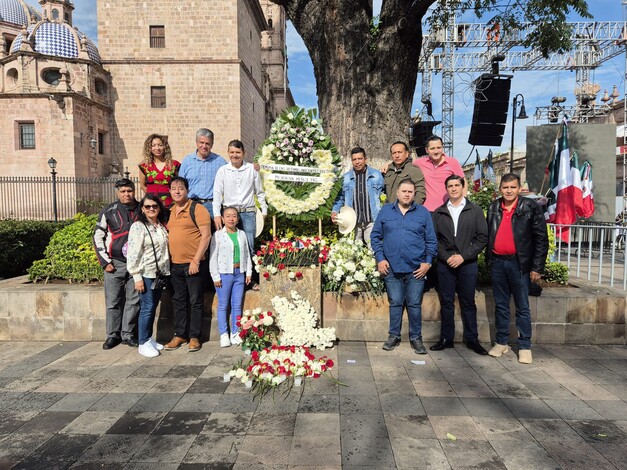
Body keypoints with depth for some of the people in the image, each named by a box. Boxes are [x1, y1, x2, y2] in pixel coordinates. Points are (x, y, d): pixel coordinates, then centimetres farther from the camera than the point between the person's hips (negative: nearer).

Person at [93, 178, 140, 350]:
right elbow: (98, 237, 3)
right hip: (114, 263, -1)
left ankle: (128, 334, 17)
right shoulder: (109, 211, 0)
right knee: (113, 302, 4)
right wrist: (105, 262, -3)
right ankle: (113, 335, 17)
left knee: (133, 301, 5)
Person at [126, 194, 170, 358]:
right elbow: (133, 254, -12)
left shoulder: (162, 226, 13)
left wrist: (166, 273, 12)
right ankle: (143, 343, 4)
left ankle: (149, 339, 22)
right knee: (147, 308, -5)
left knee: (153, 307, 11)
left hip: (160, 273, 6)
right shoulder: (138, 227, -7)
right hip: (146, 274, -6)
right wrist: (137, 277, -15)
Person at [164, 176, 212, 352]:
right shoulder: (169, 212, 13)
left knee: (195, 301, 3)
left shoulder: (197, 209, -7)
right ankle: (179, 335, 24)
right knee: (179, 301, 13)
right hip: (175, 264, 6)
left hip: (194, 264, -6)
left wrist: (196, 260, -16)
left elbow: (206, 235, -12)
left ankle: (194, 337, 13)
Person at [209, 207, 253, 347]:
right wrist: (215, 276, -9)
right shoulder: (218, 235, -4)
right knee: (223, 305, 3)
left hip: (239, 274, 4)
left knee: (237, 305, 8)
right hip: (224, 274, -4)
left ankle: (235, 333, 18)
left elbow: (247, 254, 14)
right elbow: (213, 256, -5)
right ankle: (224, 335, 12)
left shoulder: (242, 234, 10)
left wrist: (248, 272, 10)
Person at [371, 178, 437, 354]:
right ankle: (394, 336, 21)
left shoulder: (423, 213, 6)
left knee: (415, 304, 5)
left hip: (416, 269, 0)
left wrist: (427, 262, -2)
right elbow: (375, 236, 7)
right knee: (395, 303, 8)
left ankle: (416, 338, 18)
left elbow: (431, 240, 6)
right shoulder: (385, 211, 7)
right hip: (391, 268, 1)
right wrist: (380, 259, -2)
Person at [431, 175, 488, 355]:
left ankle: (472, 339, 17)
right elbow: (434, 239, 4)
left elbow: (482, 237, -2)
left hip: (468, 264, -1)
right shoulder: (439, 213, 9)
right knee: (446, 303, 6)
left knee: (468, 303, 7)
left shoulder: (475, 211, 4)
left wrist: (463, 256, -10)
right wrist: (446, 257, -9)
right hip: (445, 264, 1)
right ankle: (446, 338, 15)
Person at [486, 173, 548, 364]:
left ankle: (525, 347, 13)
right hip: (497, 263, 4)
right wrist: (488, 259, 9)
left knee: (522, 307, 3)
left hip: (519, 263, -4)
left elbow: (541, 238, -5)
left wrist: (537, 267, -8)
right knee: (501, 305, 12)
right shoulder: (493, 208, 9)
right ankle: (501, 343, 23)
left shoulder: (531, 207, -4)